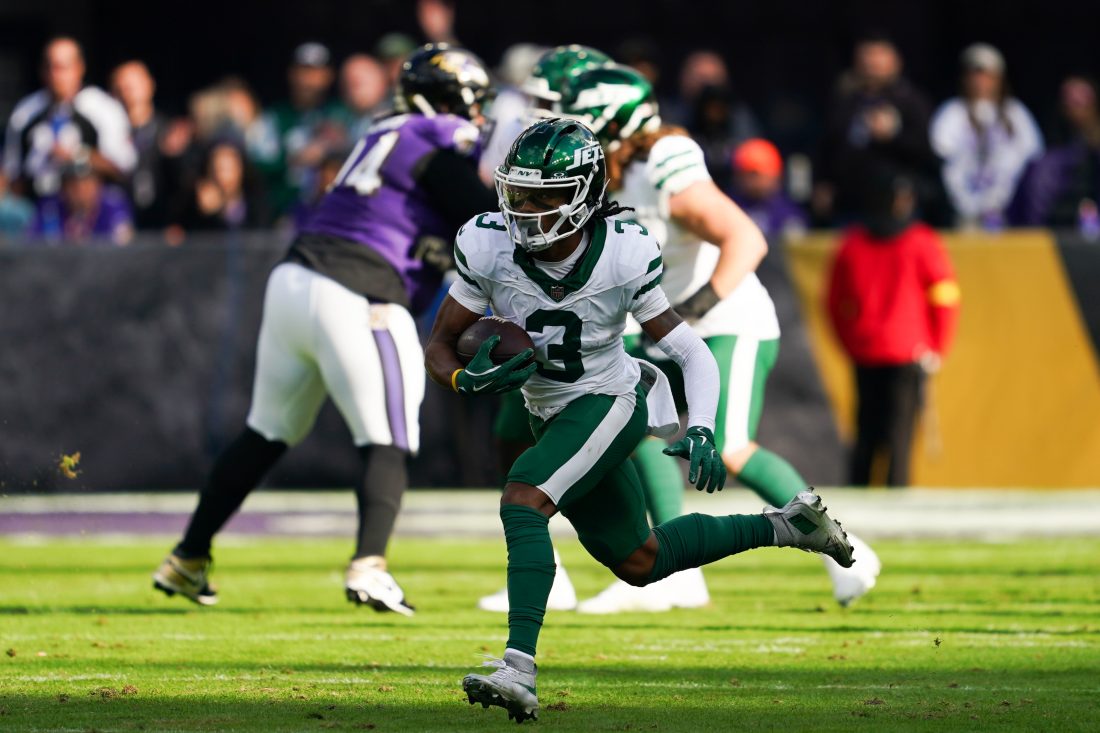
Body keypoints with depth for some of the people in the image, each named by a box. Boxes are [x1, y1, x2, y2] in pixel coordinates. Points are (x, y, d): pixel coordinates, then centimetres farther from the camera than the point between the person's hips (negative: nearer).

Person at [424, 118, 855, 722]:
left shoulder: (622, 257, -22)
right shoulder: (489, 248, -16)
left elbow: (692, 354, -13)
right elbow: (439, 346, -7)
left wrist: (701, 432, -29)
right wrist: (469, 379, -30)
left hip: (609, 404, -5)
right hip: (551, 416, 5)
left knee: (522, 500, -30)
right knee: (639, 563, 18)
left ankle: (519, 671, -37)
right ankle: (783, 526, 37)